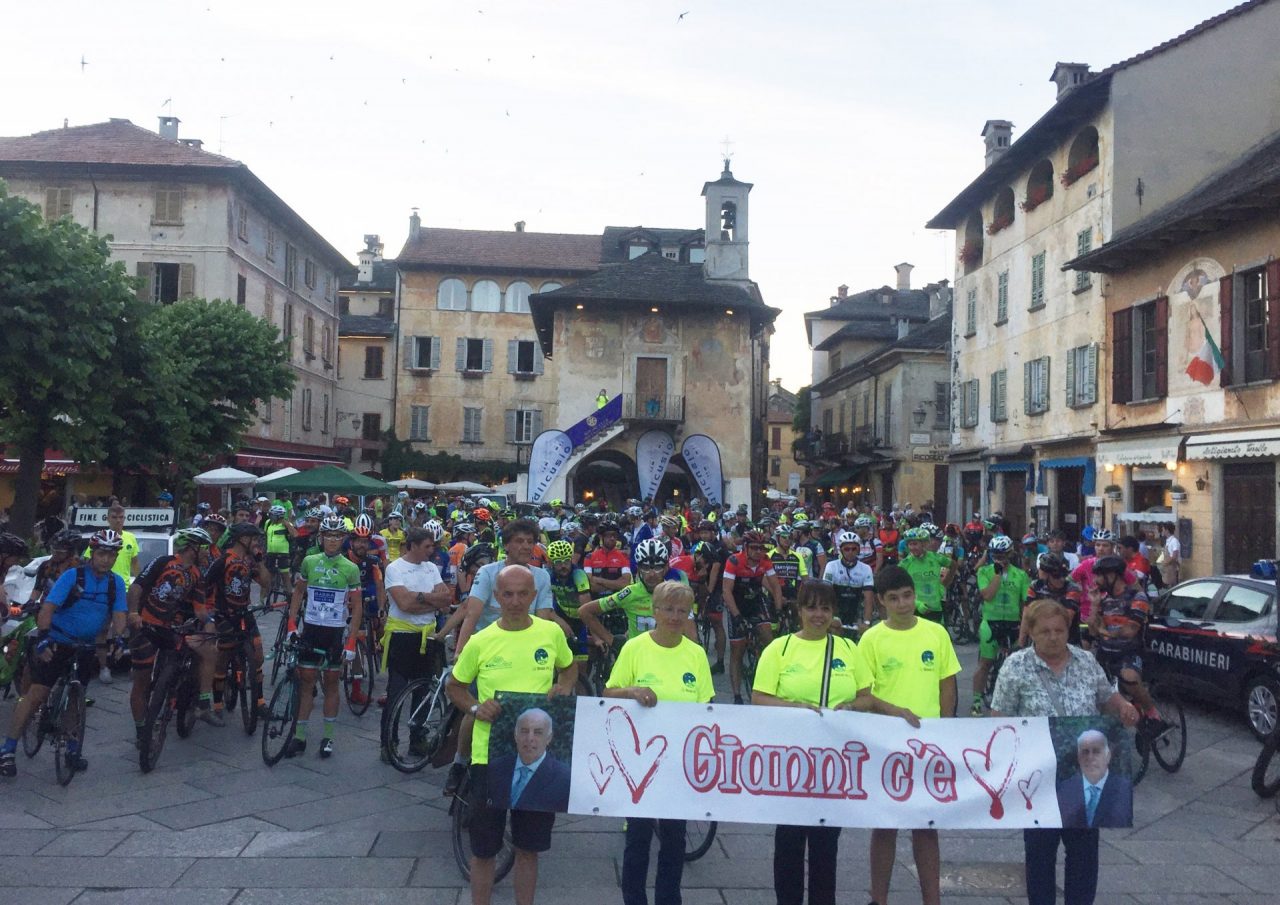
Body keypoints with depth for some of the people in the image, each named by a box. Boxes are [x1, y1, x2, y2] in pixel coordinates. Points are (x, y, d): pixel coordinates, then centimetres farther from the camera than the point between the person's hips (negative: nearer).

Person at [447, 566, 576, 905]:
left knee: (529, 846, 15)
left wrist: (563, 688, -7)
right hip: (490, 754, -1)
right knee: (484, 848, 10)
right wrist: (476, 708, -13)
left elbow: (570, 668, 14)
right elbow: (454, 687, 6)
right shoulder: (480, 642, -7)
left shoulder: (552, 633, -4)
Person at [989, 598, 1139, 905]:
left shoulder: (1086, 661, 2)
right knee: (1040, 848, 10)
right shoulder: (1016, 666, -9)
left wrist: (1123, 706, -8)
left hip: (1085, 775, 3)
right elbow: (1000, 718, -7)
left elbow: (1108, 697, 14)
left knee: (1085, 846, 10)